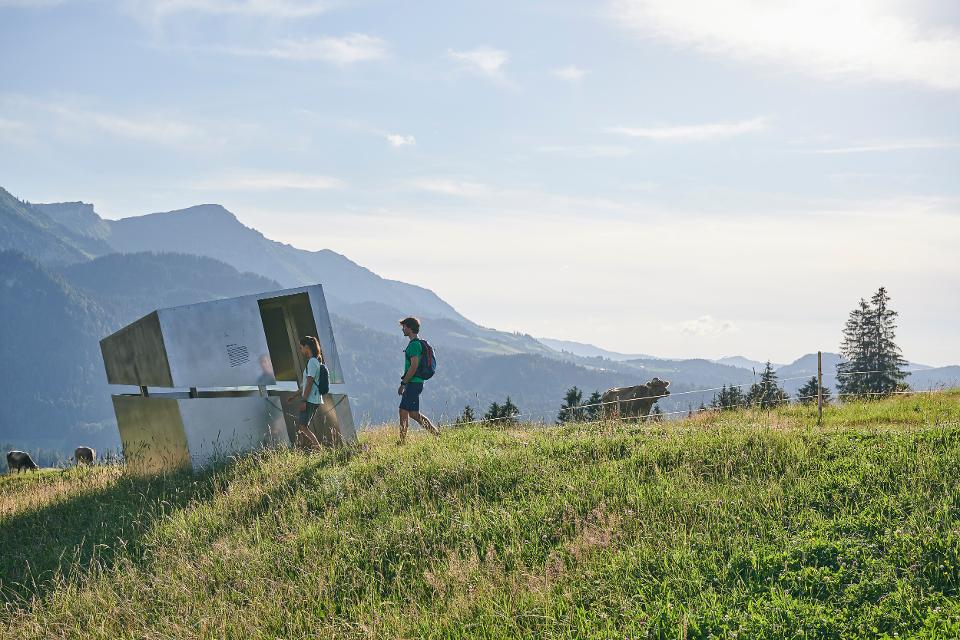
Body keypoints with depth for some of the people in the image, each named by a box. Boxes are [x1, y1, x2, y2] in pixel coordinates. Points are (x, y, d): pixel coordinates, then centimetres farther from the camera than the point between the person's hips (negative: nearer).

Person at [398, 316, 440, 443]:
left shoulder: (414, 344, -16)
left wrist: (403, 383, -19)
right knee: (403, 411, 11)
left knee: (414, 414, -7)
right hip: (412, 384, 10)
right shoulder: (414, 343, 17)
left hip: (414, 383, -10)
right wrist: (405, 382, 23)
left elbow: (414, 366, -21)